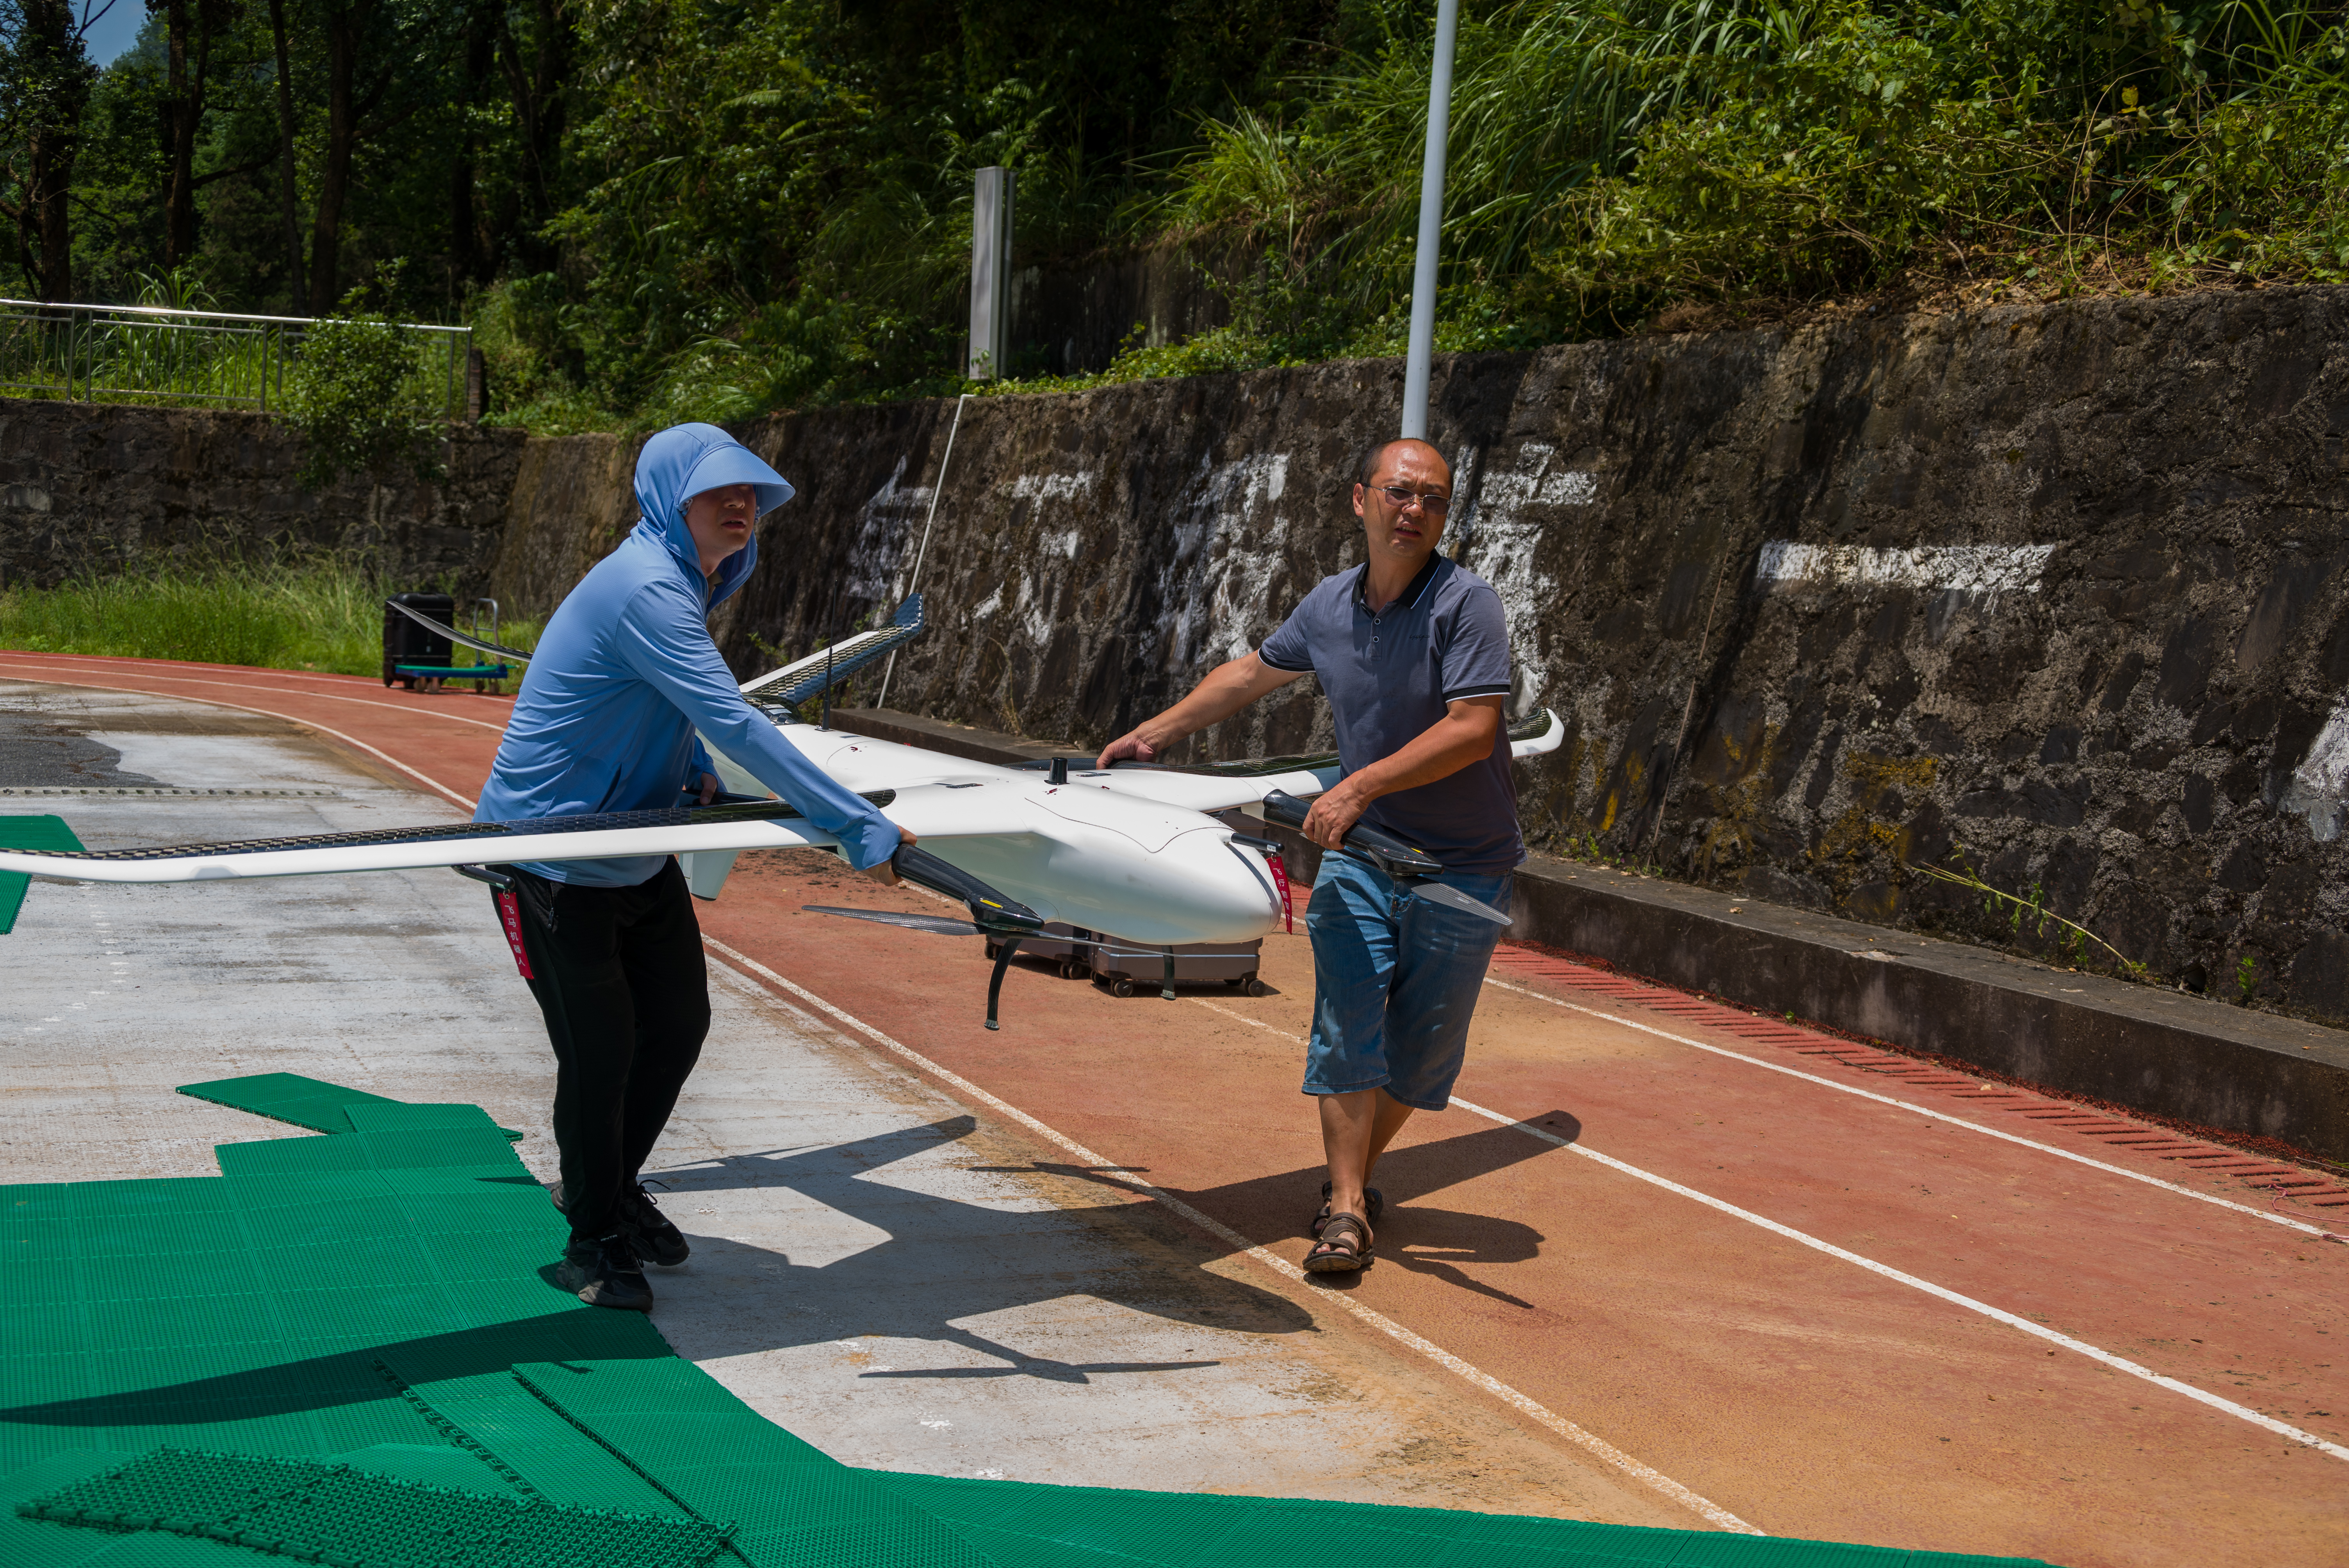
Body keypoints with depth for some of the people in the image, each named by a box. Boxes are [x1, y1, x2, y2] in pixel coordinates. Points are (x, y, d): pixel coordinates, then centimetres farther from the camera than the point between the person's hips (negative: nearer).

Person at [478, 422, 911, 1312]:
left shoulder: (688, 585, 5)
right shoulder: (645, 588, -26)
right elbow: (733, 722, -34)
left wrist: (695, 772, 1)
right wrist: (858, 828, -35)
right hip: (551, 856, -9)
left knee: (678, 1023, 15)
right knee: (599, 1049, -1)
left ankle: (612, 1189, 37)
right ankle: (593, 1237, 20)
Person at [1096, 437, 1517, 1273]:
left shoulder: (1466, 603, -15)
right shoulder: (1330, 605, 2)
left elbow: (1472, 731, -24)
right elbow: (1253, 673, 20)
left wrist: (1361, 786, -26)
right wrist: (1155, 733, 25)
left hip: (1460, 866, -3)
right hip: (1358, 850, 3)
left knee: (1421, 1045, 5)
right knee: (1347, 1026, -7)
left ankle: (1355, 1175, 25)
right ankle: (1344, 1208, -4)